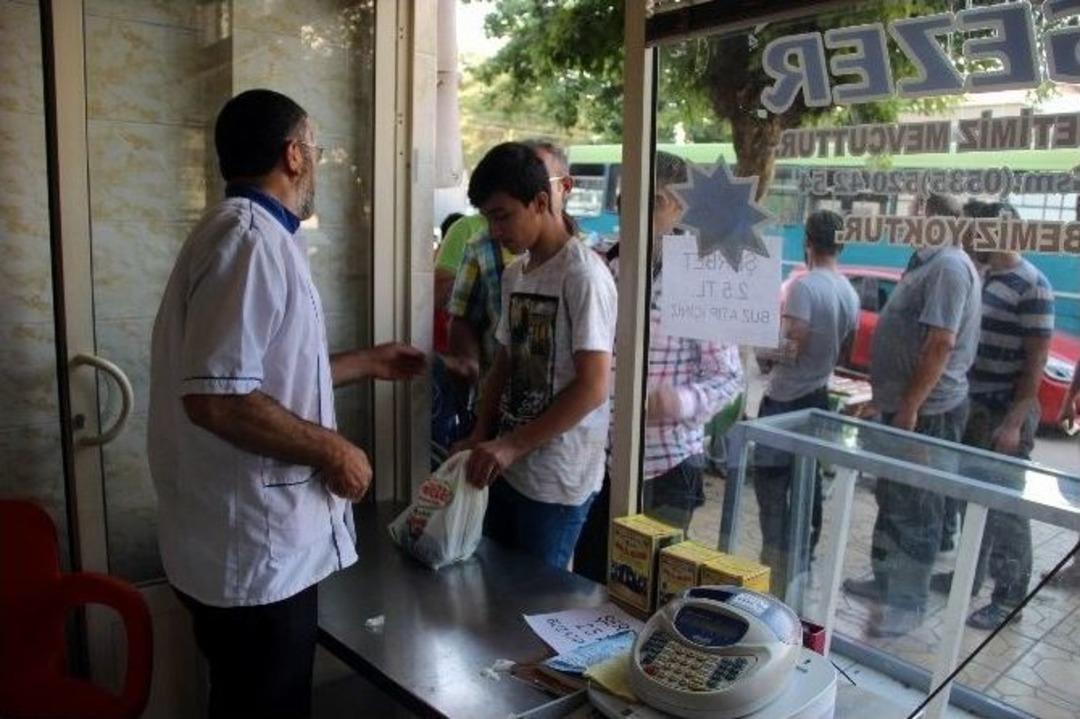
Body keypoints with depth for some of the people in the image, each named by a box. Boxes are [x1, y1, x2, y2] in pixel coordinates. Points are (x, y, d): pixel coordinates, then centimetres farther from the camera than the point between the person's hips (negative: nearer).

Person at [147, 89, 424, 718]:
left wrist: (367, 363, 25)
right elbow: (215, 397, -30)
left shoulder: (252, 234, 13)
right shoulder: (251, 240, -20)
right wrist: (330, 450, -19)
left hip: (256, 541, 10)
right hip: (255, 549, -10)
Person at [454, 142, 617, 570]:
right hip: (507, 469, 7)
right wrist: (480, 439, 3)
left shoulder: (583, 275, -15)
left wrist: (511, 445, -19)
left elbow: (592, 388, -20)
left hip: (558, 482, -7)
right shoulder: (514, 274, 9)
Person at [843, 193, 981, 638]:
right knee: (893, 499, 19)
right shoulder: (928, 263, 15)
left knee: (915, 508, 0)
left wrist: (910, 407, -23)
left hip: (927, 411, -10)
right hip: (905, 405, 10)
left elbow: (942, 343, -25)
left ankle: (908, 602, 11)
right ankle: (886, 580, 33)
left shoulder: (949, 266, -17)